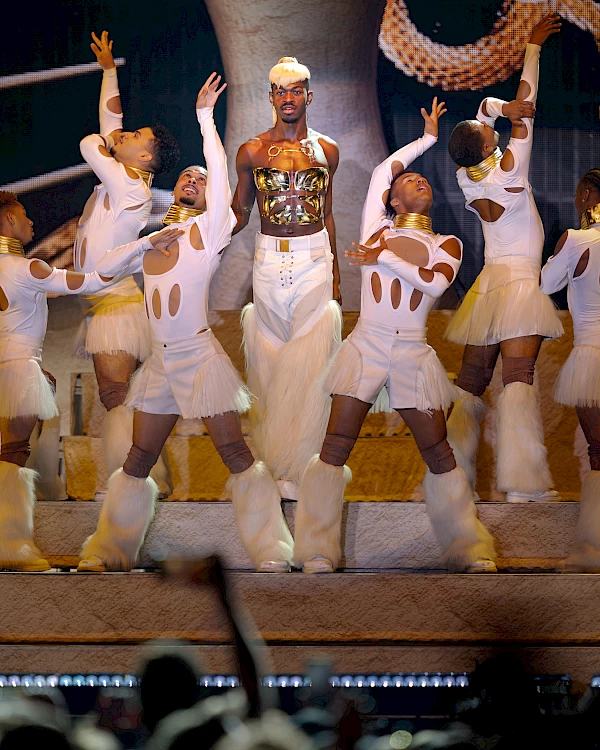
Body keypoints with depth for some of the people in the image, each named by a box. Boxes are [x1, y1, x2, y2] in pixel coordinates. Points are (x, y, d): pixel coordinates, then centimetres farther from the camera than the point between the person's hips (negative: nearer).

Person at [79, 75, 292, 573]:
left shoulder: (209, 229, 0)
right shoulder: (153, 238, 17)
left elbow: (220, 172, -13)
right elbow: (105, 267, 11)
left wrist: (205, 115, -14)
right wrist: (148, 244, -1)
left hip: (201, 357, -5)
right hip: (161, 361, 5)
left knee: (234, 453, -8)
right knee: (140, 459, 9)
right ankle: (108, 553, 15)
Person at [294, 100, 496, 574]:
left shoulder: (448, 244, 13)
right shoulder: (377, 227, 13)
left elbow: (437, 283, -7)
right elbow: (383, 169, 9)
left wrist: (384, 258, -7)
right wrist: (429, 138, 19)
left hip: (413, 353, 1)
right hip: (365, 347, -1)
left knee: (439, 454, 0)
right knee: (335, 449, -9)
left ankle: (473, 552, 7)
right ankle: (318, 556, -8)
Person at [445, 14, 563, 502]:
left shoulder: (468, 179, 6)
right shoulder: (507, 170, -9)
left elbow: (484, 112, 18)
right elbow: (526, 107, -1)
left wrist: (498, 109, -4)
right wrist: (534, 46, 6)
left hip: (489, 282, 7)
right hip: (519, 281, -7)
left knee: (471, 382, 8)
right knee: (519, 378, -15)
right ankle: (523, 481, -24)